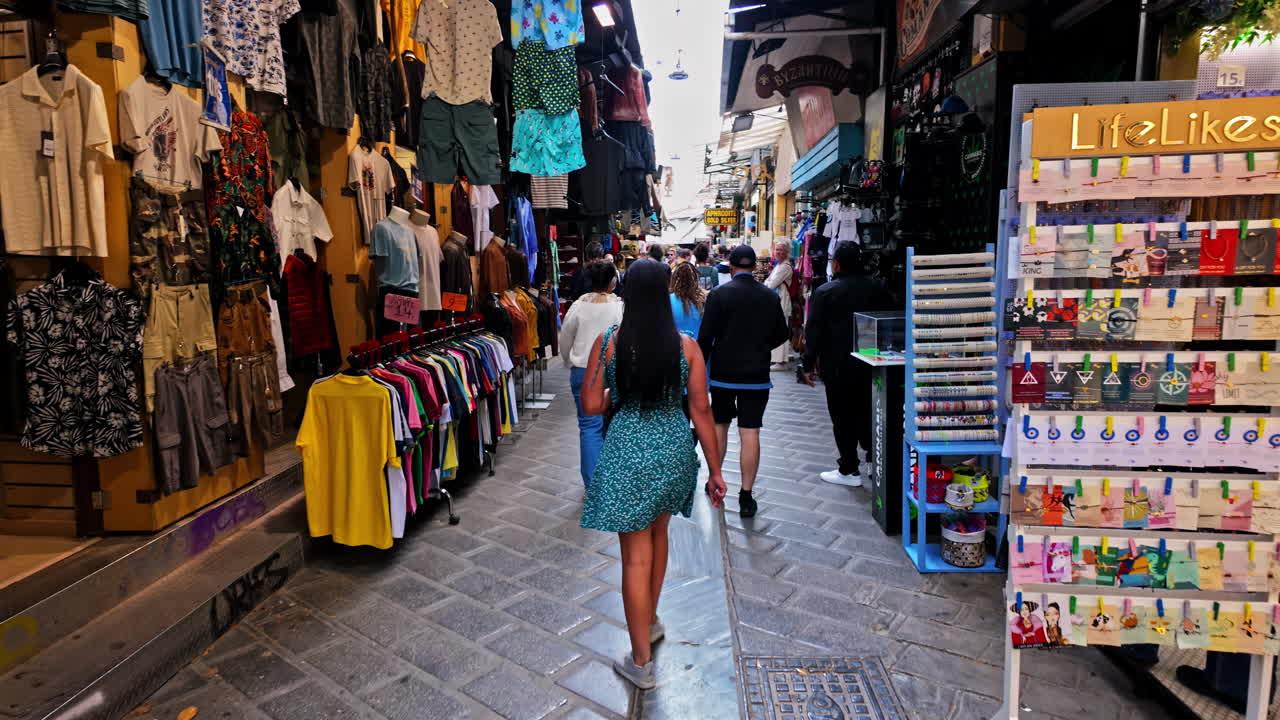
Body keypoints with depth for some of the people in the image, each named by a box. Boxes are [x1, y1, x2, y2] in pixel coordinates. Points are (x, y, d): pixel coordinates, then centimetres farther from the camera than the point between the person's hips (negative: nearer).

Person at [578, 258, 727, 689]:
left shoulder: (608, 342, -10)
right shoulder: (686, 346, -6)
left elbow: (590, 405, -6)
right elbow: (701, 412, -3)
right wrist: (715, 471, 5)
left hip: (628, 452, -3)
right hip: (673, 449, 3)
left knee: (636, 556, 7)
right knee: (658, 531, 26)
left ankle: (641, 662, 20)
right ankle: (651, 621, 45)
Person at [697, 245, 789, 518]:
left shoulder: (719, 294, -9)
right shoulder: (770, 297, 0)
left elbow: (706, 335, -11)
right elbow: (782, 334, 8)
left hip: (724, 372, -1)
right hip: (757, 374, 1)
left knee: (719, 425, 18)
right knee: (750, 432, 2)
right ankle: (746, 496, 4)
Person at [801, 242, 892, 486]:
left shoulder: (825, 292, -11)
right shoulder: (880, 288, 3)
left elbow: (813, 332, -10)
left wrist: (808, 364, 0)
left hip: (838, 367, -4)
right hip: (872, 366, 5)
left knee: (843, 419, 4)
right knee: (868, 414, 17)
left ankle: (848, 470, 11)